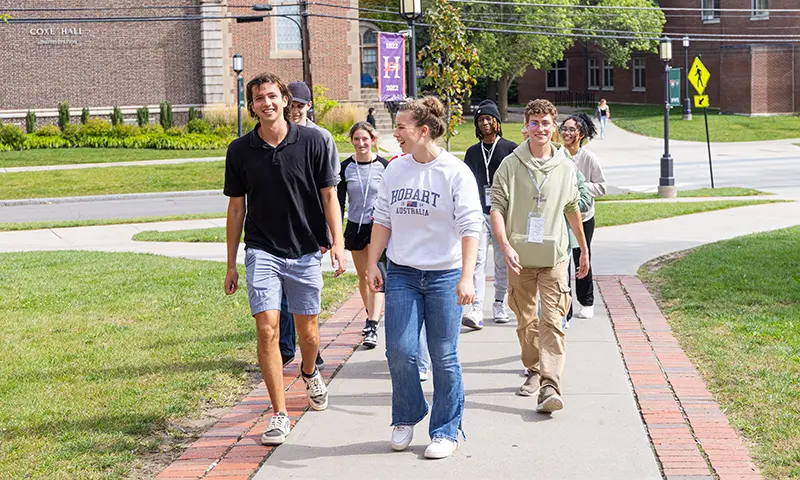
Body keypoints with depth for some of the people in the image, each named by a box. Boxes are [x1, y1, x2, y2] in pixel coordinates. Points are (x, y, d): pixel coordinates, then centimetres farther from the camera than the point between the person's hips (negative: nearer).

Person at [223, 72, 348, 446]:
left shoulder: (312, 141, -3)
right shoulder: (240, 151, 1)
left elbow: (329, 196, 2)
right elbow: (236, 208, 8)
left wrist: (337, 243, -10)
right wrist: (231, 264, 8)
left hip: (306, 251, 0)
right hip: (262, 251, 0)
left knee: (307, 328, 11)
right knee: (267, 329, -11)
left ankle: (309, 373, 45)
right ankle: (279, 415, -3)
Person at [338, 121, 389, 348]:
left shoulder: (383, 166, -6)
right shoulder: (346, 167, 0)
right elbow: (339, 201, 3)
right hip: (355, 226, 3)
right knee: (362, 275, 14)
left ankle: (372, 328, -17)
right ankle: (371, 316, 33)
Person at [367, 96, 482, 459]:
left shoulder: (456, 172, -7)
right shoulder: (395, 170, 7)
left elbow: (470, 228, -10)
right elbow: (382, 220, 14)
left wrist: (466, 278, -17)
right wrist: (372, 265, 9)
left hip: (444, 275, -3)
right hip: (402, 273, 3)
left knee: (444, 357, 2)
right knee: (399, 350, -3)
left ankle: (446, 431, 16)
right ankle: (406, 419, 20)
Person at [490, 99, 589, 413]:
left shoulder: (566, 168, 7)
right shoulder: (511, 165, 0)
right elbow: (496, 208, -5)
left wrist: (584, 249, 28)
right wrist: (506, 246, -18)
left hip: (554, 257, 0)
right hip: (520, 257, 0)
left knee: (552, 321, -11)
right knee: (526, 320, 11)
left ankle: (550, 385, -18)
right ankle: (534, 370, 31)